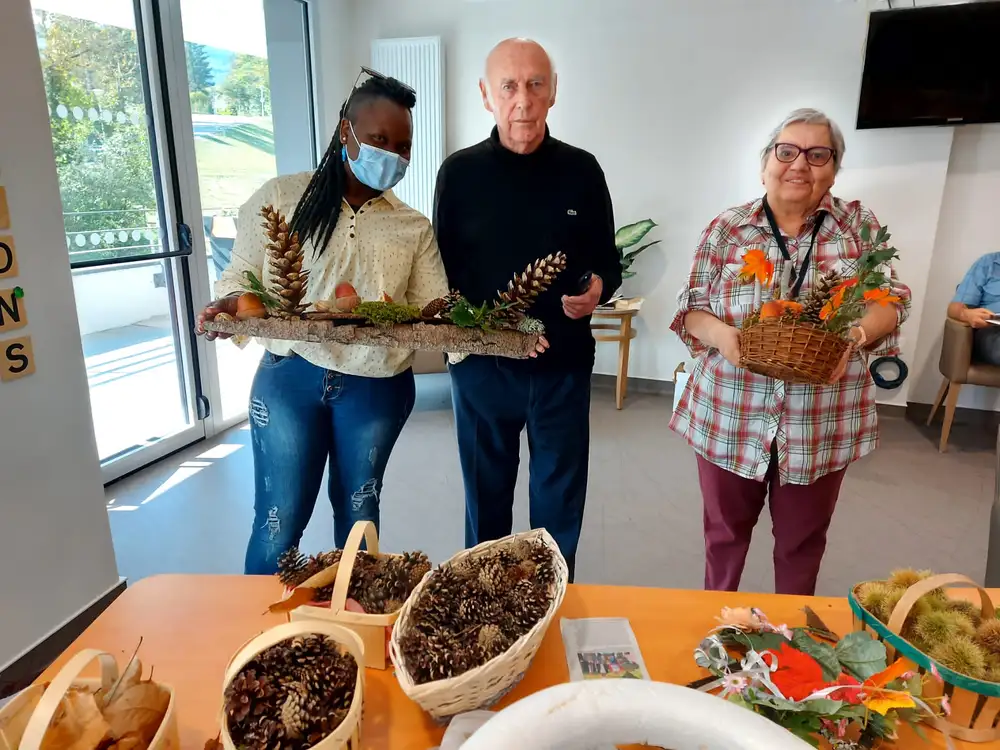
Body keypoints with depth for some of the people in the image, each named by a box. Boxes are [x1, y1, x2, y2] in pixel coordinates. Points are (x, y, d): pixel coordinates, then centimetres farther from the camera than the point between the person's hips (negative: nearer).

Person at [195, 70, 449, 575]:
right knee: (279, 519, 4)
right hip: (290, 378, -1)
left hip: (377, 388, 2)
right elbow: (241, 274, 4)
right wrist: (230, 303, -18)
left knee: (358, 513, 17)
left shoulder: (413, 227, 4)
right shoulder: (280, 198, 0)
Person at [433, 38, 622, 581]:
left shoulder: (581, 170, 0)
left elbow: (608, 264, 6)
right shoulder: (459, 172, -1)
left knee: (559, 504, 14)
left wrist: (598, 288, -17)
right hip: (481, 365, 0)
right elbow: (441, 271, 3)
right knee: (486, 499, 16)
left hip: (563, 365, 1)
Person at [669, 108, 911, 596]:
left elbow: (891, 301, 2)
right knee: (725, 531, 16)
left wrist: (853, 336, -20)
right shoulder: (726, 228, -1)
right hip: (729, 417, 0)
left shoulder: (859, 225, 1)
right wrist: (721, 334, -22)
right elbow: (691, 307, 0)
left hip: (823, 423, 1)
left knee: (803, 540, 17)